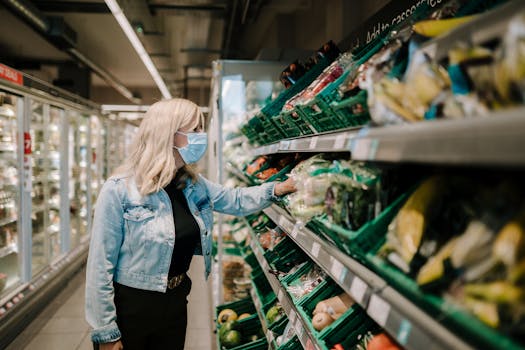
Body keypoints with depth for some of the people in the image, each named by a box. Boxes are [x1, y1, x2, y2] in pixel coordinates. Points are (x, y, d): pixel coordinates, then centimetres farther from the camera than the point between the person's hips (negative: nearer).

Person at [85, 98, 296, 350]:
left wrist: (275, 190, -2)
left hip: (175, 302, 6)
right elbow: (101, 265, -18)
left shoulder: (193, 186, 0)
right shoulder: (119, 190, -20)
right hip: (128, 309, -6)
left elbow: (234, 200, 14)